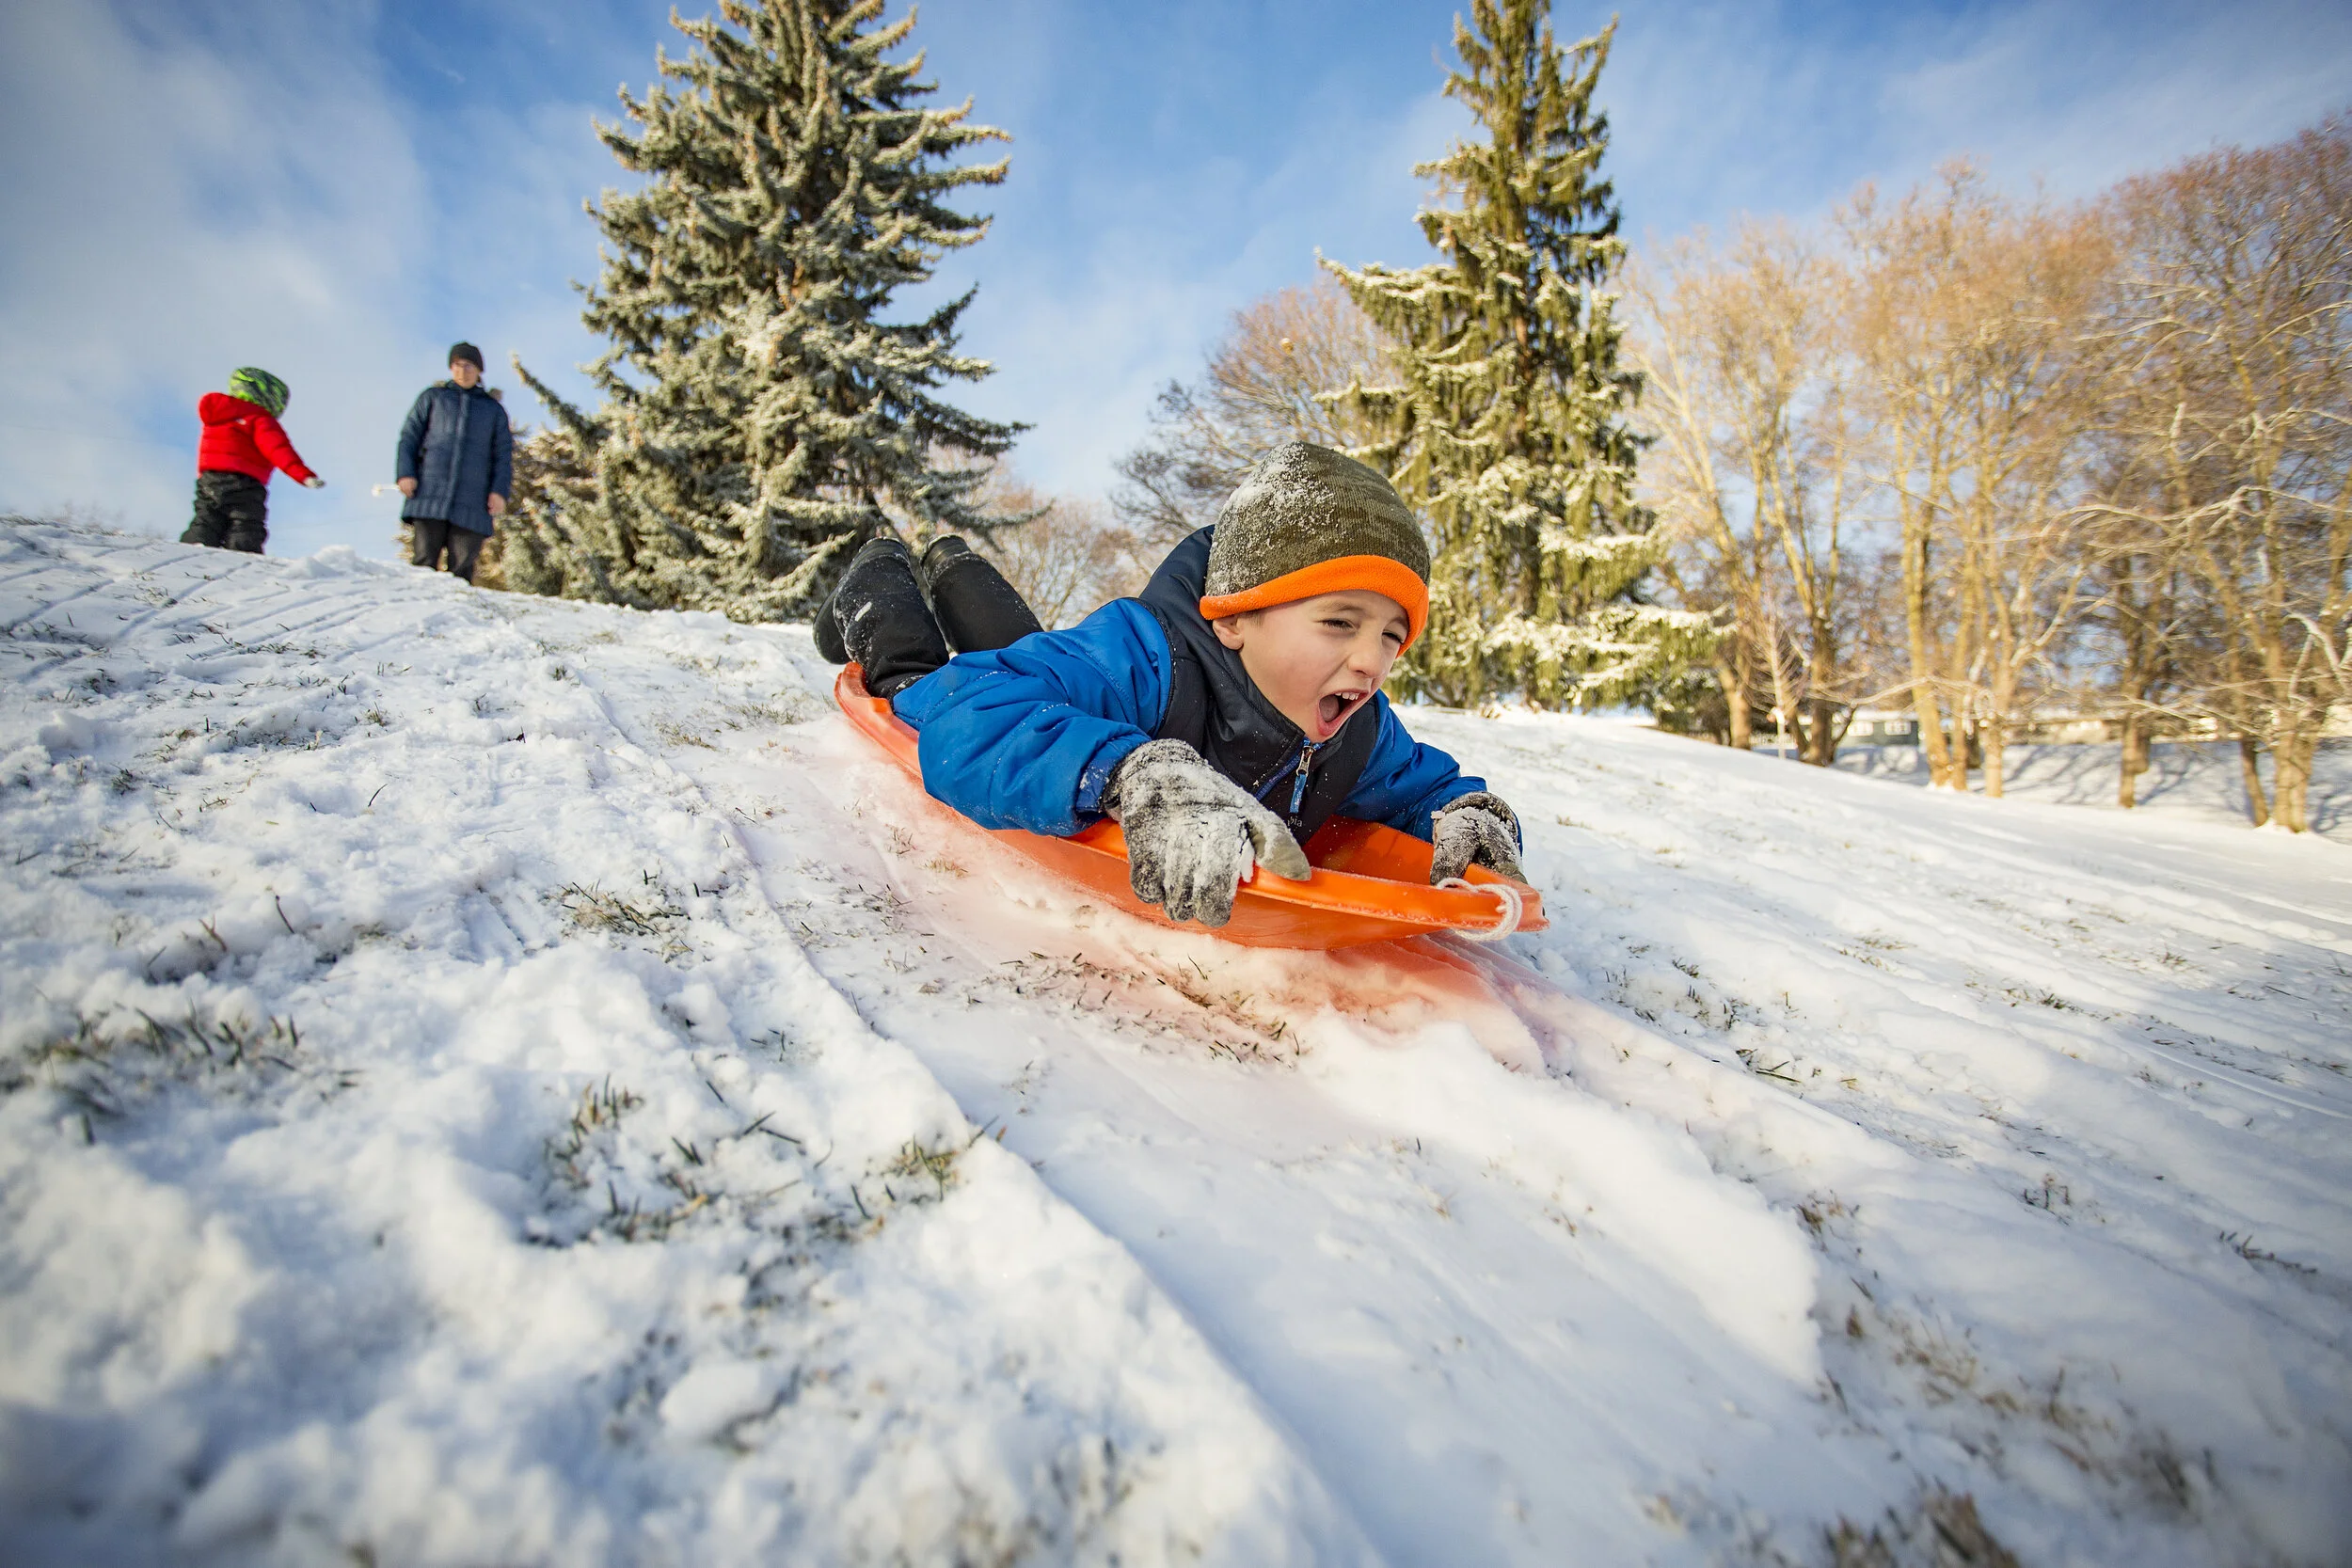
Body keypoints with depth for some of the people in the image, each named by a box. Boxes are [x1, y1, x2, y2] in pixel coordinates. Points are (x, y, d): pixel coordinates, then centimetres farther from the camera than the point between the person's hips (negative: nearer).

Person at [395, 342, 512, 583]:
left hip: (471, 504, 0)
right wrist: (406, 473, -1)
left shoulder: (494, 409, 20)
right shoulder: (432, 397, 19)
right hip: (430, 496, 0)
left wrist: (499, 490, -2)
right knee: (425, 560, -8)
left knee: (462, 567, -6)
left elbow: (503, 455, 14)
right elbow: (409, 436, 15)